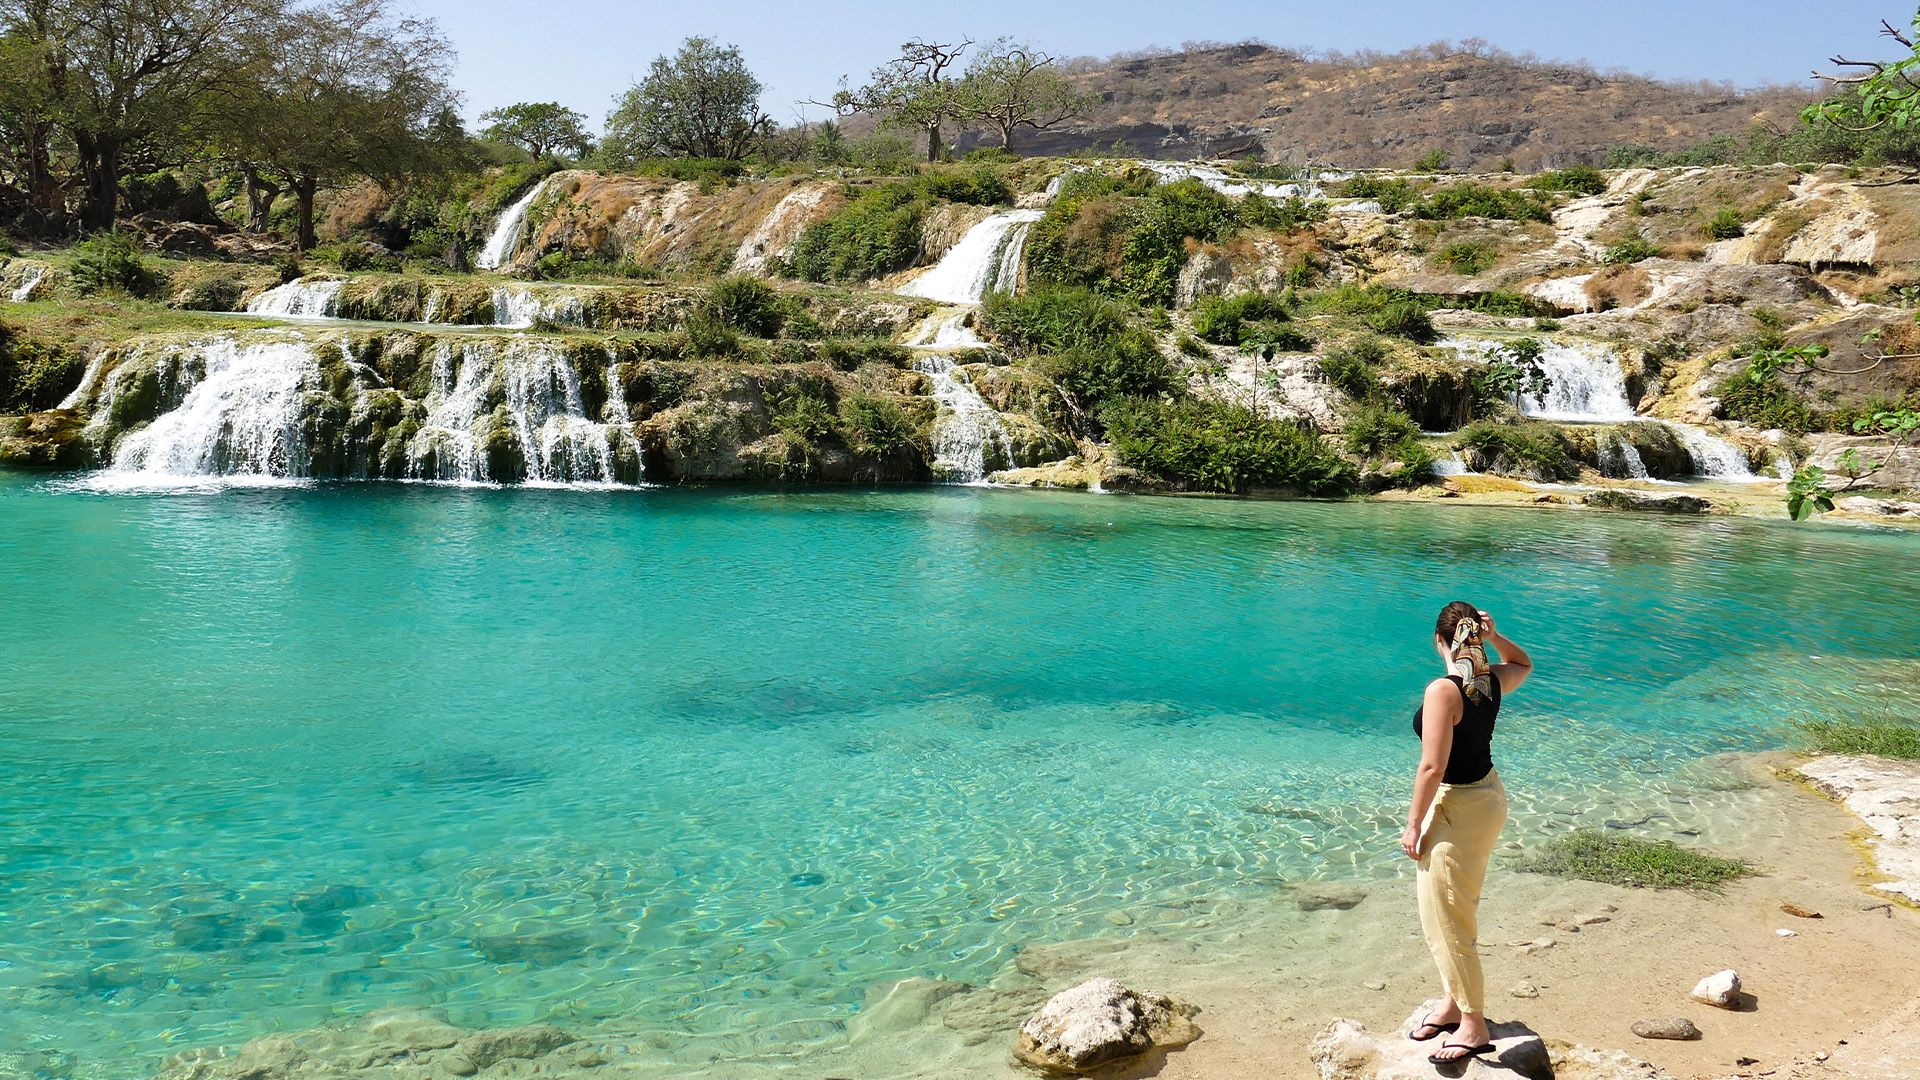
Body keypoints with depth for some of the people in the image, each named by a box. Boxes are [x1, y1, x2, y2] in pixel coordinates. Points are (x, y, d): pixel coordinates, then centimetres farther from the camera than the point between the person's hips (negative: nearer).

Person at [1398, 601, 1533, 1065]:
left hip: (1456, 809, -9)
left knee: (1447, 920, 4)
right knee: (1452, 912, 21)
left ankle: (1474, 1026, 14)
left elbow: (1432, 767, -24)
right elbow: (1524, 664, 26)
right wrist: (1496, 638, 8)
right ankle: (1453, 1001, 34)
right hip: (1488, 796, 9)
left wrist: (1413, 825, -14)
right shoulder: (1492, 681, 0)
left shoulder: (1443, 690, -23)